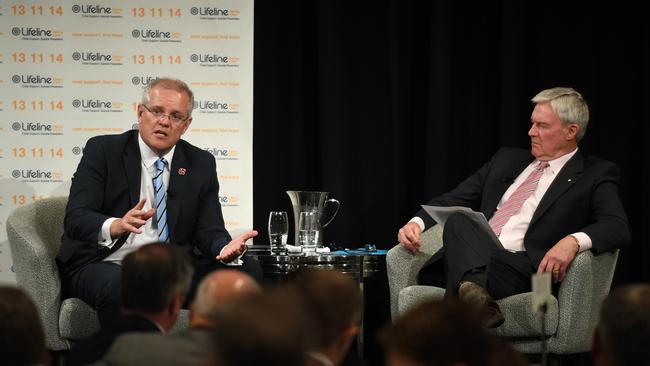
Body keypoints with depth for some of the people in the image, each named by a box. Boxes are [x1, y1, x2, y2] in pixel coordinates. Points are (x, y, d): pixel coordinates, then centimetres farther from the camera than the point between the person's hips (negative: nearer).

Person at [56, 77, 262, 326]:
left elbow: (209, 231, 7)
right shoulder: (102, 151, 0)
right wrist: (114, 226, -34)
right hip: (106, 267, -4)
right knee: (119, 287, -39)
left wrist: (226, 249, -19)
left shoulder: (201, 164, 12)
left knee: (248, 270, -15)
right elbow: (75, 219, -11)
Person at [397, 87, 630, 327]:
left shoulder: (595, 175, 11)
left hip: (522, 267, -5)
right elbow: (454, 200, 27)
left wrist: (574, 241, -24)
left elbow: (618, 227, -4)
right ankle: (473, 290, -58)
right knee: (460, 220, -31)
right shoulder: (507, 160, 28)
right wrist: (417, 223, 6)